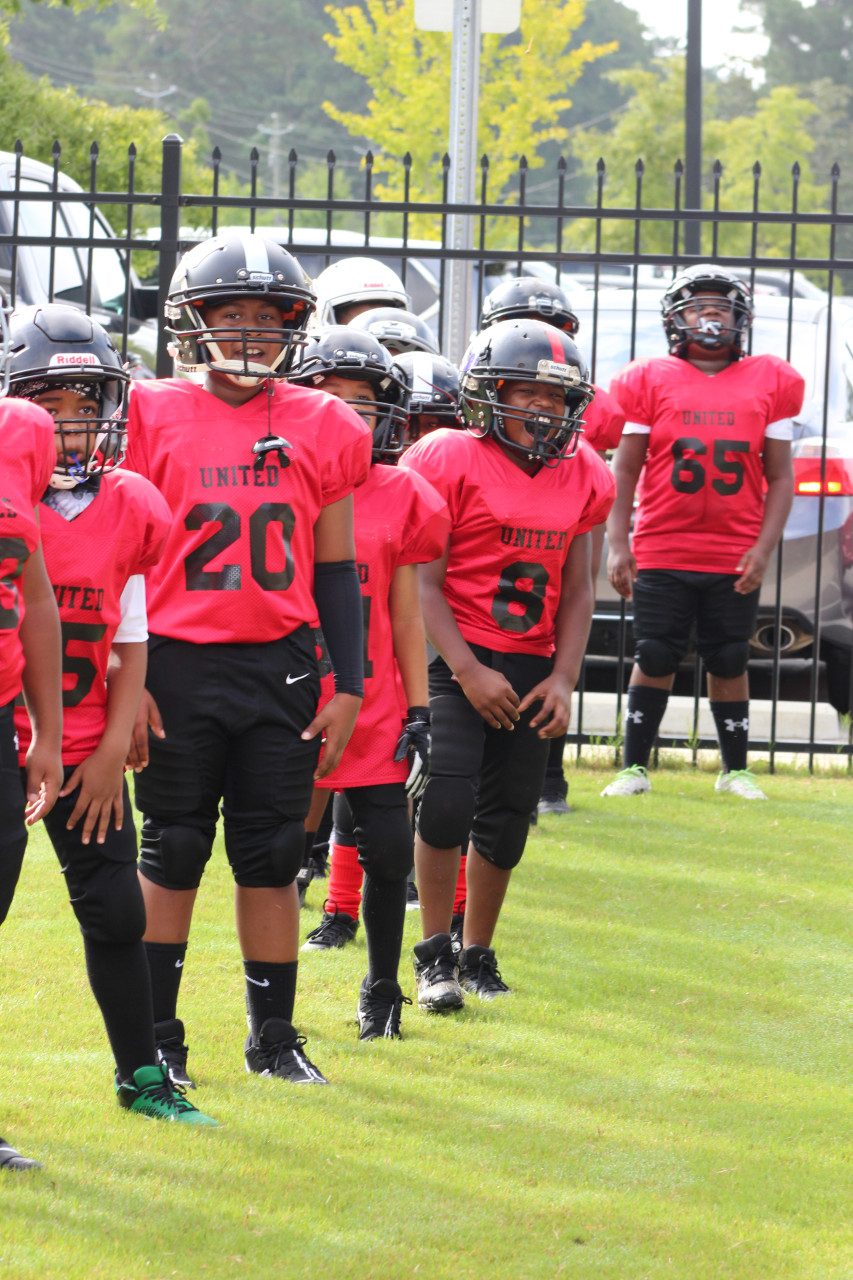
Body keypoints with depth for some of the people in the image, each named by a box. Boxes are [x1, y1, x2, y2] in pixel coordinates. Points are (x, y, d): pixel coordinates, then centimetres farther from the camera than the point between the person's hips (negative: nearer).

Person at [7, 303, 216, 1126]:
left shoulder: (130, 511, 2)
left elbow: (132, 643, 7)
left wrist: (114, 748, 0)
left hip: (85, 750, 4)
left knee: (117, 914, 5)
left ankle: (140, 1075, 20)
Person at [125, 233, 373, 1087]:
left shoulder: (322, 429, 6)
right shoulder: (152, 417, -2)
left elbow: (335, 570, 10)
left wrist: (346, 688, 5)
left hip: (282, 665, 2)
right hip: (178, 663, -2)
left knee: (271, 855, 6)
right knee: (173, 853, 4)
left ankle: (273, 1034, 16)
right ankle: (156, 1037, 13)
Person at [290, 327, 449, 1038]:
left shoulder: (401, 497, 4)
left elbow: (406, 615, 9)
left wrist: (419, 711, 7)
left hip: (372, 704, 1)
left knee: (387, 852, 1)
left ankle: (382, 992, 22)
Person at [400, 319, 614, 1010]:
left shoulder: (580, 477, 7)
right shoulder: (453, 463, -10)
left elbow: (577, 589, 12)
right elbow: (423, 583, -10)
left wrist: (563, 679, 1)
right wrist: (468, 673, -16)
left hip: (531, 666, 5)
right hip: (457, 659, -5)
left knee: (508, 817, 7)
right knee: (447, 800, -17)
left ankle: (479, 954, 22)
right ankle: (435, 953, -2)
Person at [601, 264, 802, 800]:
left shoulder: (770, 383, 4)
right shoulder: (650, 381, 1)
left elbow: (780, 478, 5)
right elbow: (625, 473, 3)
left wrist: (763, 549, -4)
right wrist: (619, 546, -4)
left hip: (734, 558, 1)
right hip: (662, 552, -1)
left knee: (730, 662, 6)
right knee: (655, 659, 1)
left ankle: (736, 770, 19)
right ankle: (635, 768, 12)